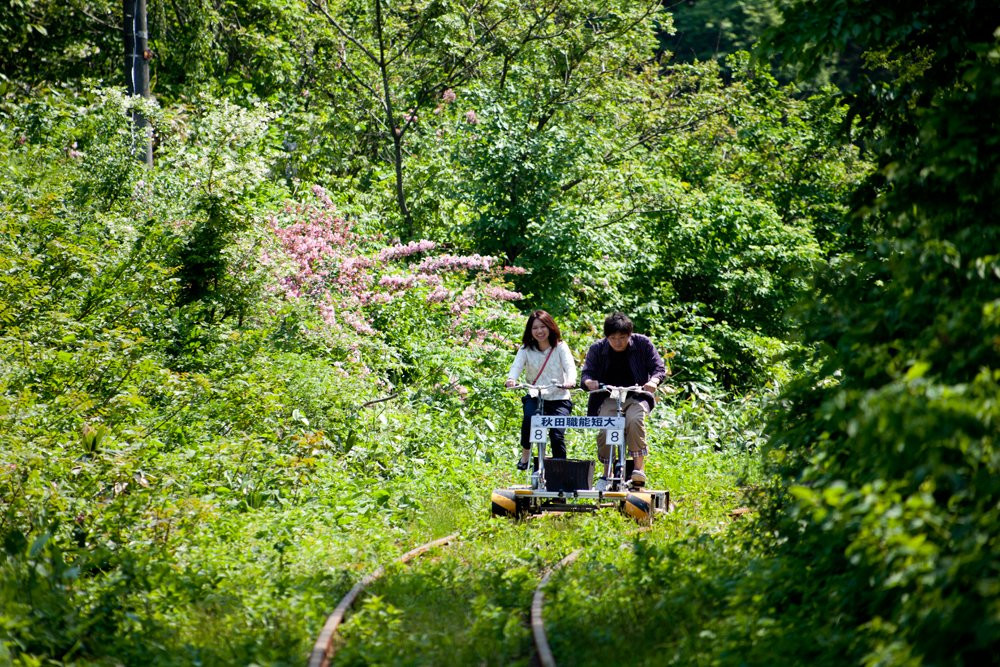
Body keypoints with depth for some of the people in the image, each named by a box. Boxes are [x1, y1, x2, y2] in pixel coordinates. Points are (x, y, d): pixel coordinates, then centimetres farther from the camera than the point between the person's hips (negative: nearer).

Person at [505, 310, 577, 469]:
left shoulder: (560, 347, -2)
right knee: (529, 417, -30)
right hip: (534, 397, 1)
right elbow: (517, 365, -13)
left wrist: (570, 380, -41)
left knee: (557, 434, -17)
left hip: (558, 398, -1)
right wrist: (511, 379, -38)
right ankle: (525, 455, -7)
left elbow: (570, 366, -17)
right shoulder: (526, 349, 2)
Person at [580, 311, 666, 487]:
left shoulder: (643, 344, -1)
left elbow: (659, 368, -3)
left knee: (635, 420, -35)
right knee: (604, 429, -26)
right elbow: (586, 374, -3)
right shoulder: (597, 349, 1)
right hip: (608, 398, 1)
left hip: (636, 397, -1)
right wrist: (589, 382, -29)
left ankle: (639, 468, -27)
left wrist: (653, 381, -27)